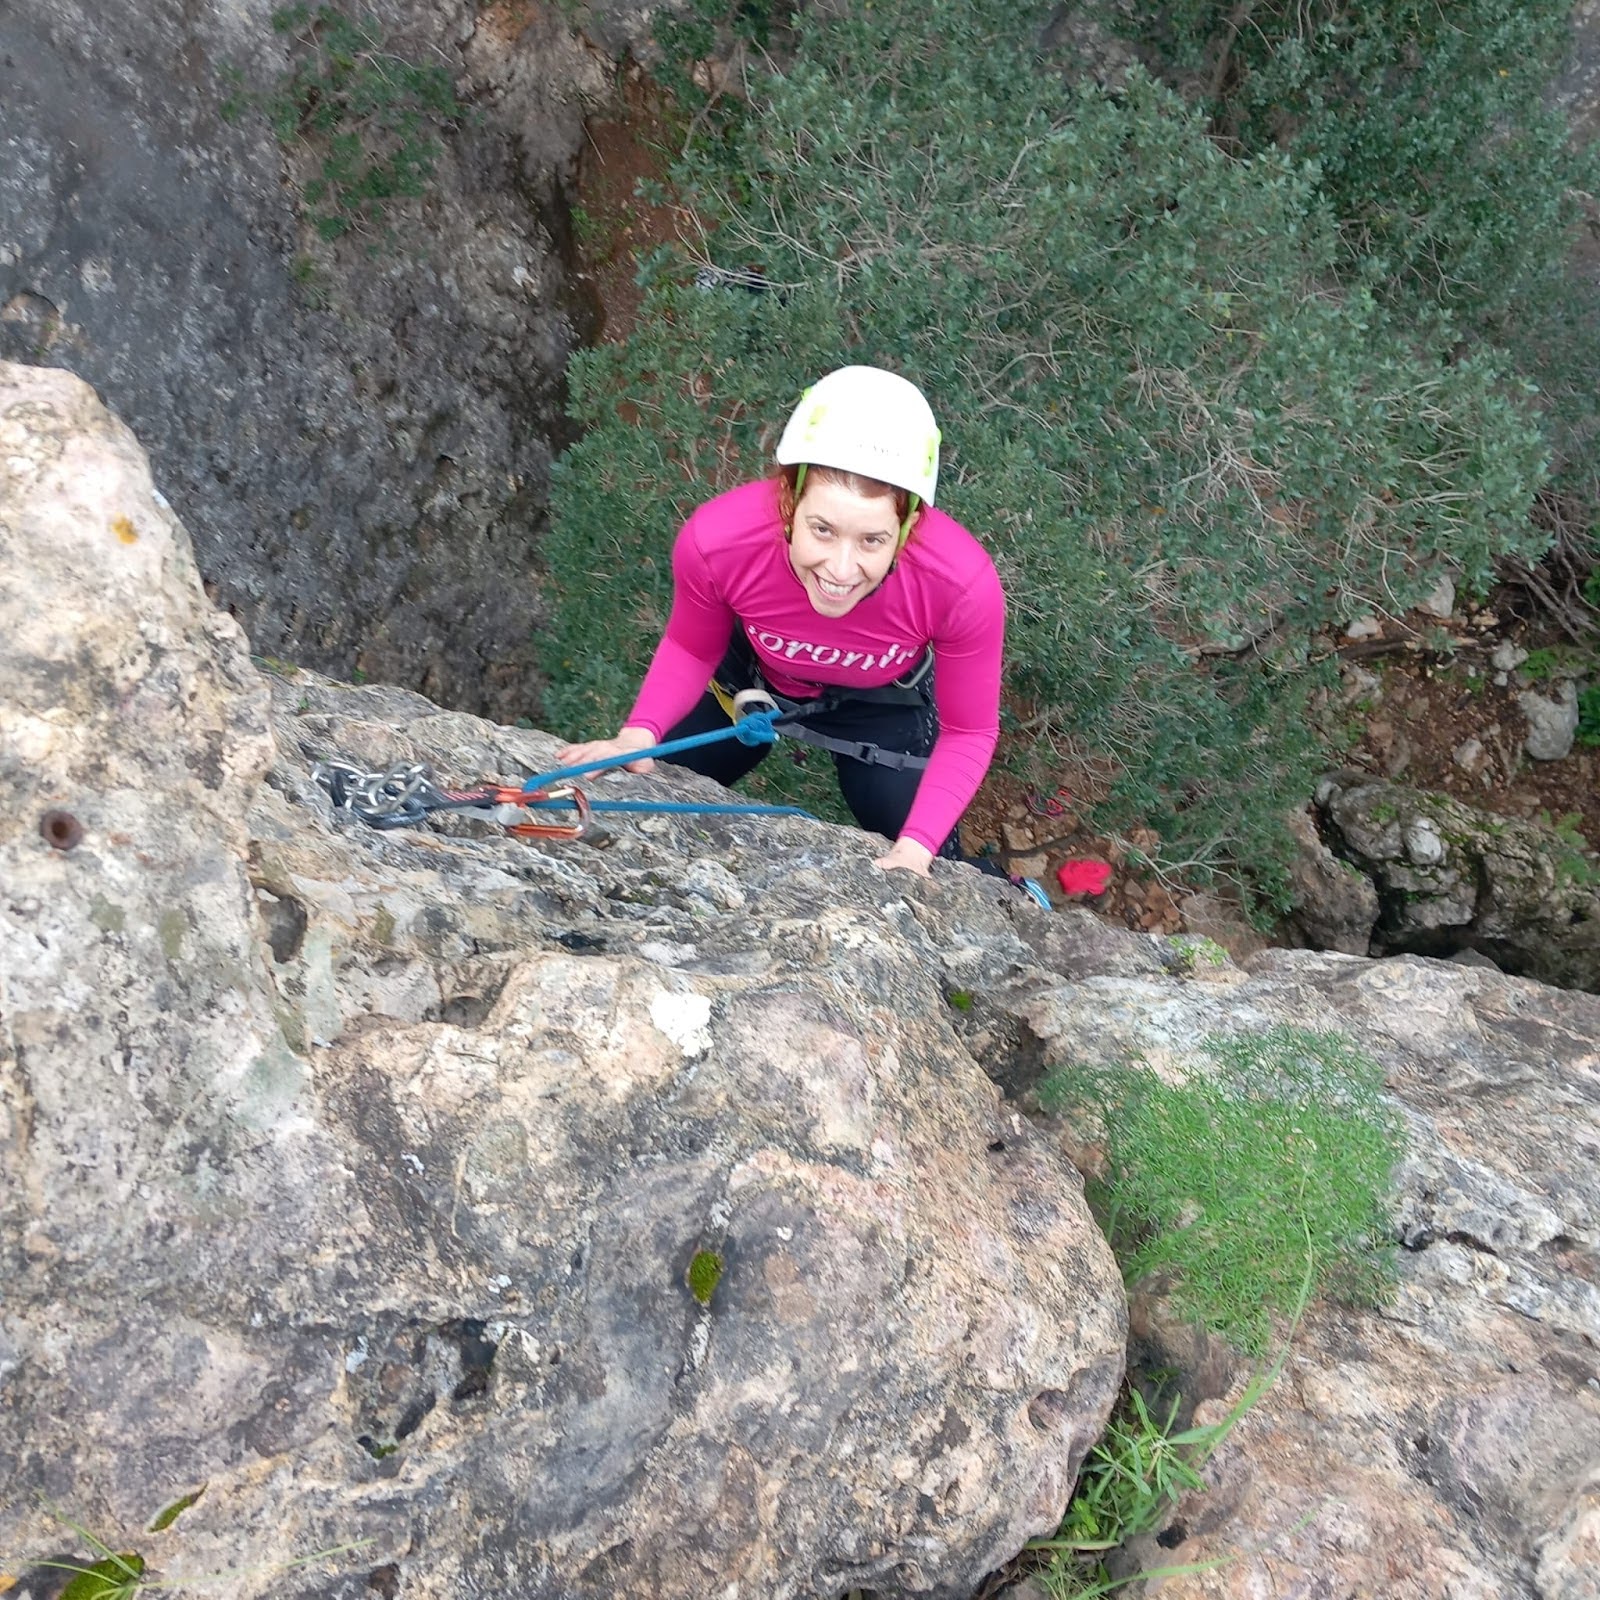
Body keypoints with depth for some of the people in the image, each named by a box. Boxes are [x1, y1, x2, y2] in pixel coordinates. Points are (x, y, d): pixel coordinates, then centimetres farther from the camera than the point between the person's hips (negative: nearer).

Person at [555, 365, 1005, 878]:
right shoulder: (716, 541, -38)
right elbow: (690, 649, -12)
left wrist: (916, 849, -31)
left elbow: (968, 733, -19)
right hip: (750, 679, 1)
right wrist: (638, 734, -29)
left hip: (885, 704, -1)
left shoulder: (963, 584, -40)